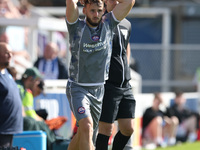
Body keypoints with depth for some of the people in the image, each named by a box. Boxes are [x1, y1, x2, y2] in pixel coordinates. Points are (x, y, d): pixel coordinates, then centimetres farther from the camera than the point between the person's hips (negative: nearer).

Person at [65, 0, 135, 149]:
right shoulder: (77, 27, -8)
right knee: (86, 126, -24)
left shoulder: (108, 24, 1)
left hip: (99, 90, 4)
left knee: (83, 133, 12)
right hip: (78, 88, -4)